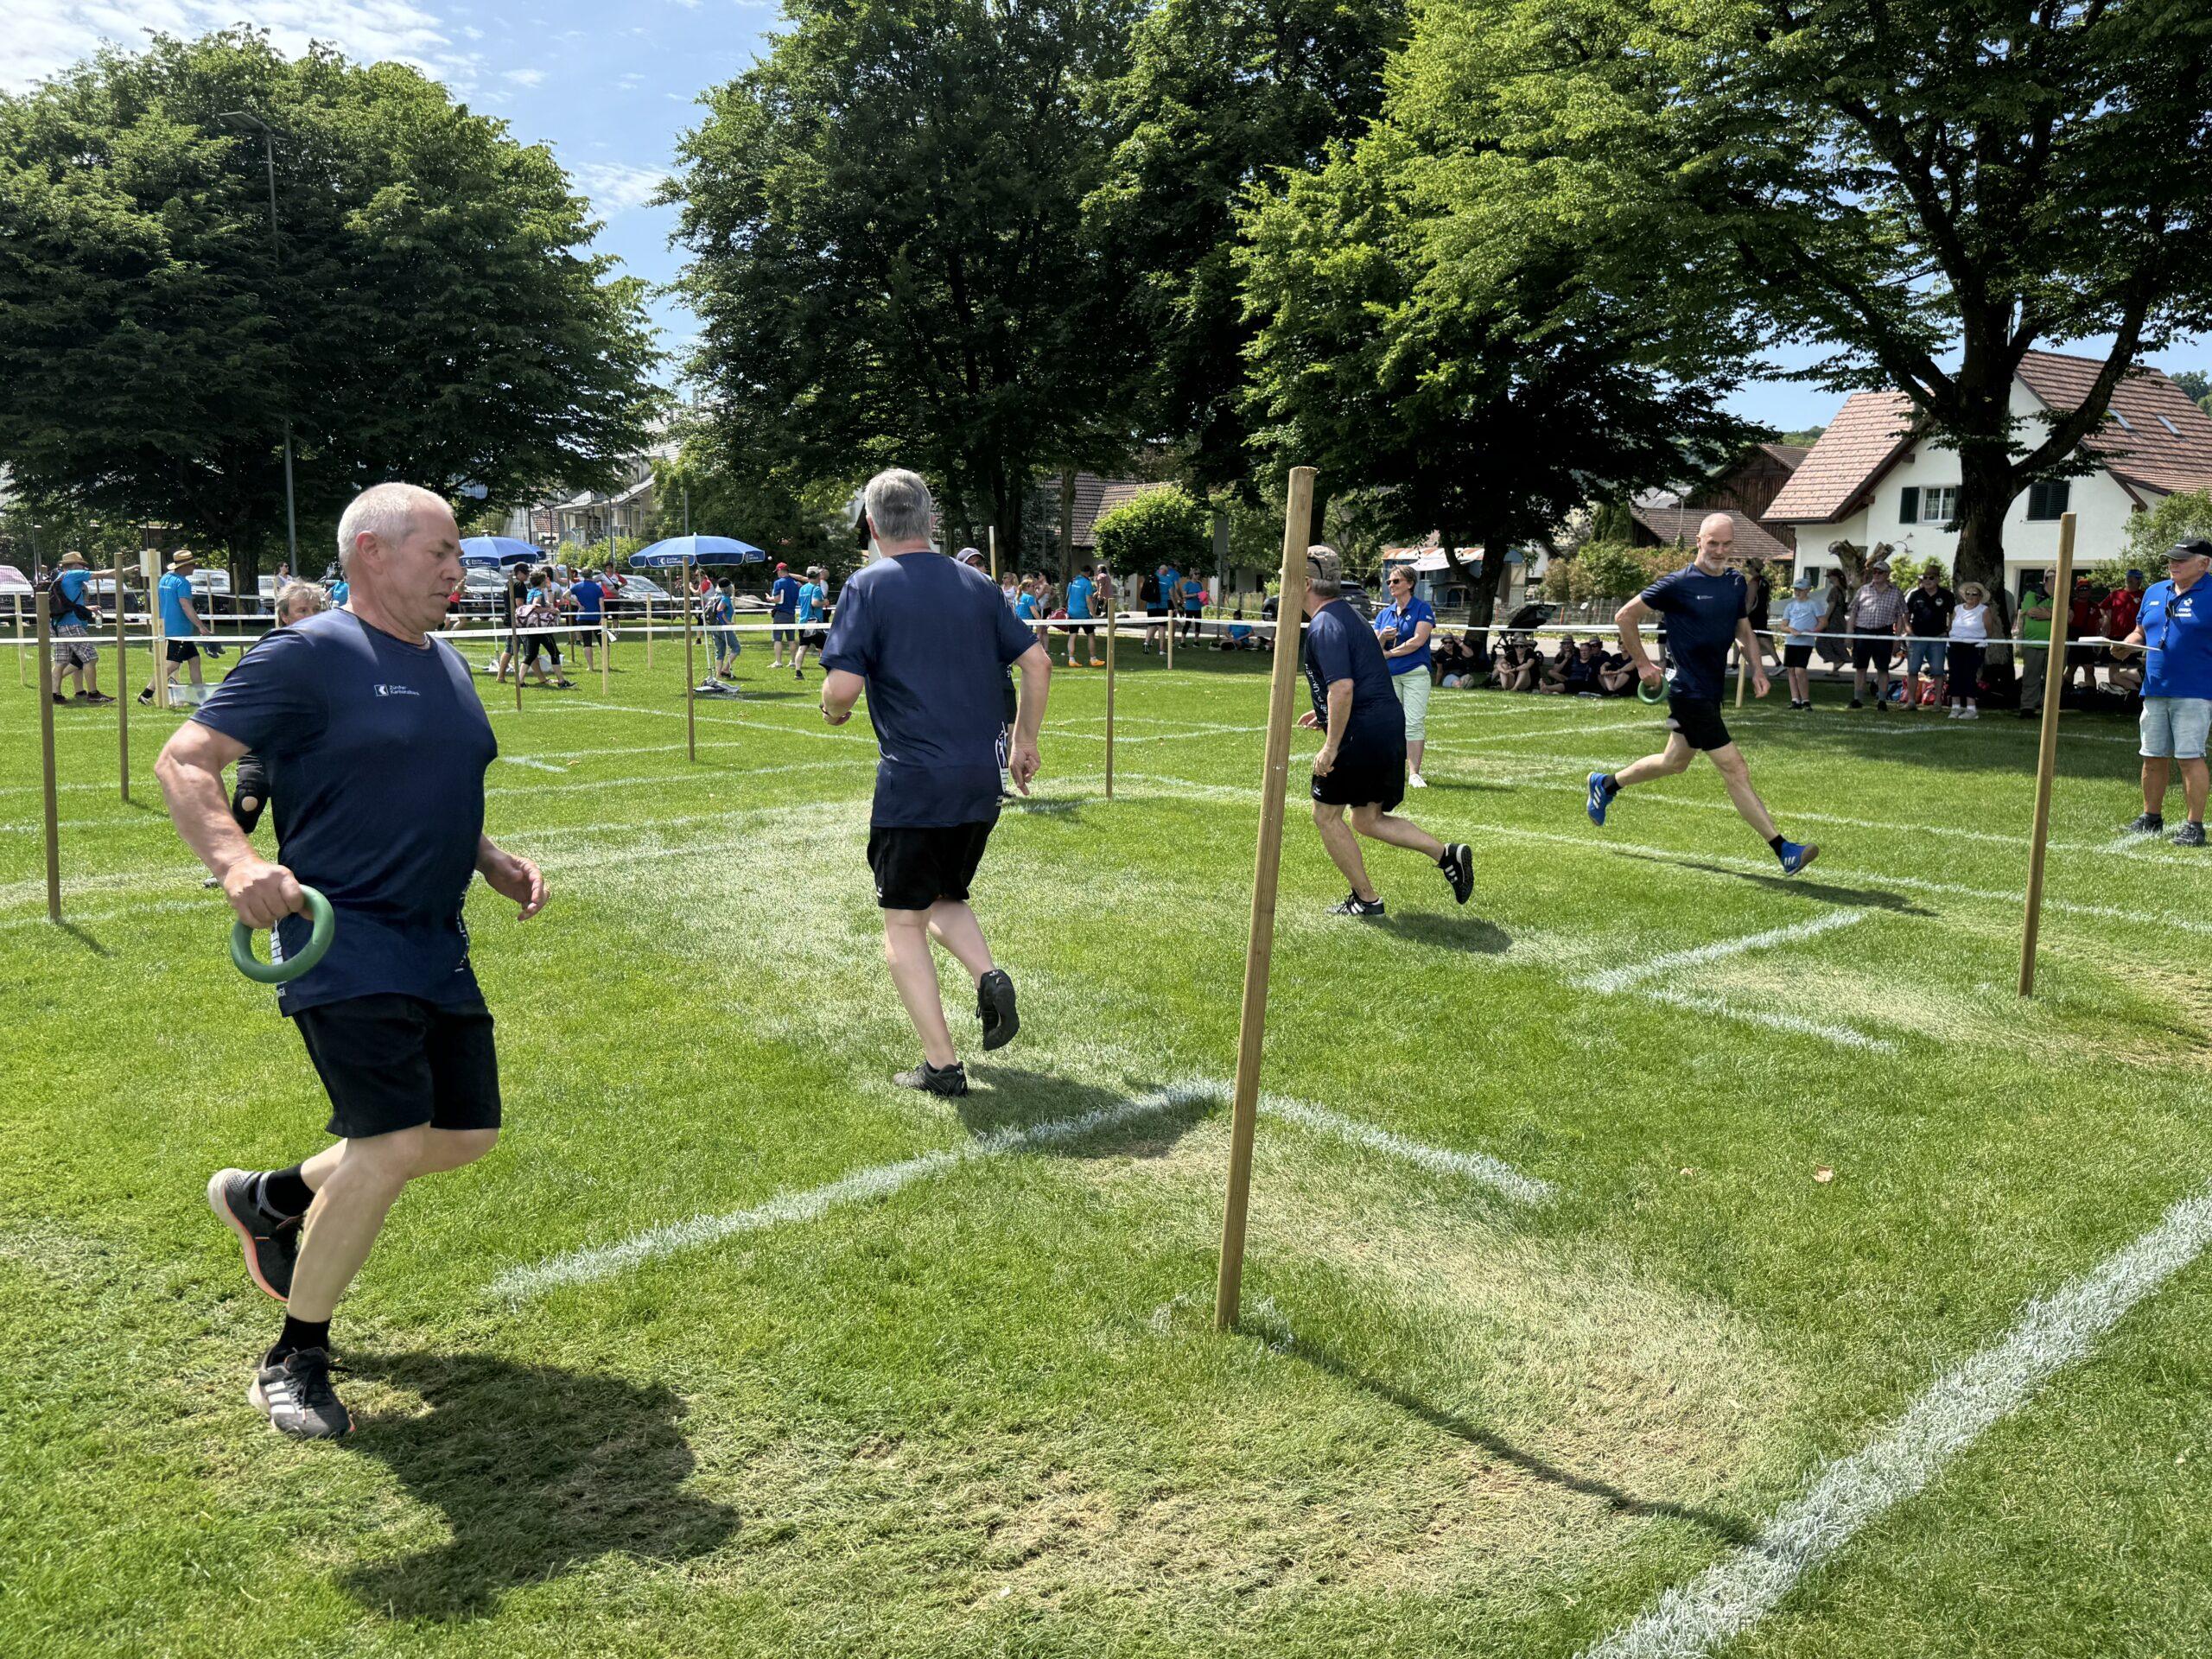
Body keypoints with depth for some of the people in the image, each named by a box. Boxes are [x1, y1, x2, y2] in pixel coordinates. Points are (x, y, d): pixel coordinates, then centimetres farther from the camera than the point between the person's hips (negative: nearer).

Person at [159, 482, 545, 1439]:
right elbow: (182, 763, -11)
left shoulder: (445, 665, 15)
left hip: (437, 944, 9)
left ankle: (268, 1199, 35)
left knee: (467, 1132, 12)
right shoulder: (311, 655, -9)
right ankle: (295, 1360, 7)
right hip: (344, 939, -8)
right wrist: (235, 860, -28)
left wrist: (494, 861, 12)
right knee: (392, 1145, -15)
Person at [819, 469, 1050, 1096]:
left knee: (903, 924, 6)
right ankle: (989, 977, -2)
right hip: (981, 782, 5)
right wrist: (1025, 741, 19)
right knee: (945, 899, 24)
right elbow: (1037, 661, 9)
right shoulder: (976, 584, 8)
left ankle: (942, 1064, 3)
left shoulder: (867, 586, -6)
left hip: (913, 784, -5)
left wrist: (833, 711, 9)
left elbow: (843, 686, -15)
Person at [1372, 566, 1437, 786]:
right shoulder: (1384, 613, 15)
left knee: (1414, 723, -11)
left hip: (1416, 673, -5)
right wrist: (1382, 638, -11)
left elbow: (1418, 641, -11)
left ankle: (1414, 773, -12)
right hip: (1389, 675, 5)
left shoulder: (1422, 608, 0)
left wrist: (1388, 653, -4)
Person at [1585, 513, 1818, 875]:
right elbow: (1625, 616, -7)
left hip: (1712, 690, 9)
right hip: (1690, 693, -9)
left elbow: (1743, 629, 22)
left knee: (1675, 762, 22)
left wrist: (1756, 668, 8)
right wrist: (1642, 664, -6)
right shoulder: (1679, 584, -13)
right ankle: (1783, 850, -7)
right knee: (1735, 770, -9)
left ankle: (1606, 784, 43)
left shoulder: (1736, 582, 8)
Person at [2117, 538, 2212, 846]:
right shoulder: (2154, 592, 15)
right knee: (2154, 757, 11)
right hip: (2155, 690, 6)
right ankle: (2151, 818, 24)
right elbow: (2140, 632, 23)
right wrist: (2125, 646, 2)